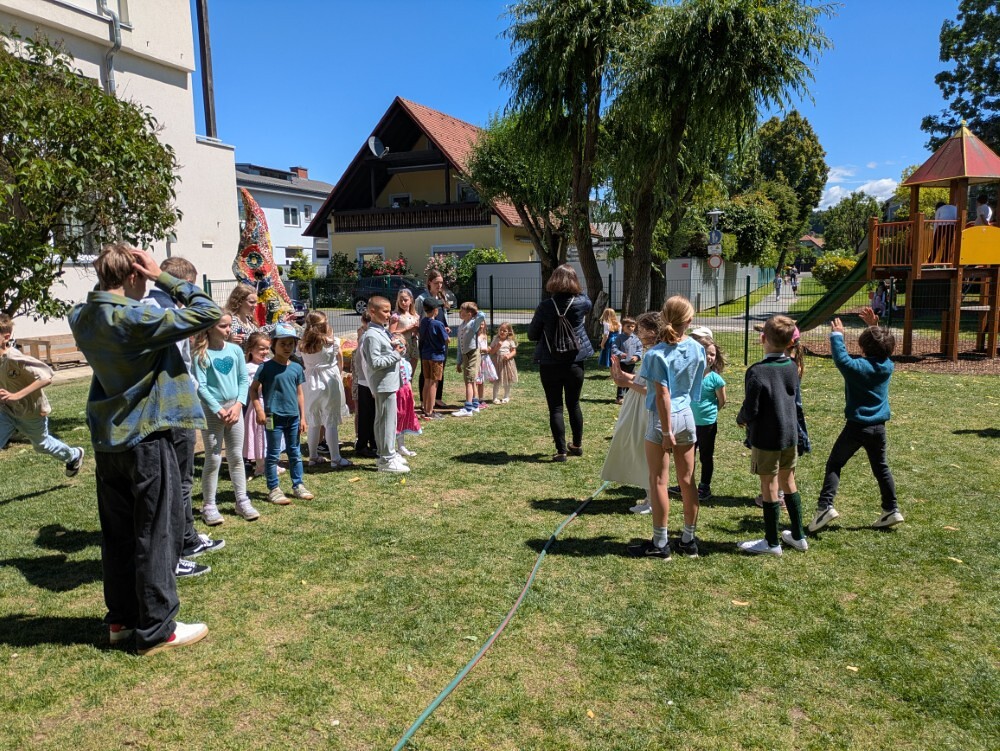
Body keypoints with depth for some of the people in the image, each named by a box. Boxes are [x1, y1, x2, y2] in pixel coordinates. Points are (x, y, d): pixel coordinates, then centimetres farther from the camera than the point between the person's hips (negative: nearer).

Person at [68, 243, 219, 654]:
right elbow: (209, 313, -19)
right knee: (157, 535, 2)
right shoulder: (138, 318, -20)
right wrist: (163, 277, -14)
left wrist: (105, 280, 11)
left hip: (107, 441, 8)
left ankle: (122, 618, 28)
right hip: (145, 439, -8)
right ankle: (156, 630, 12)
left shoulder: (82, 317, 3)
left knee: (118, 533, 16)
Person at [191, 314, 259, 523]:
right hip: (212, 409, -4)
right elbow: (201, 386, -12)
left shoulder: (235, 350, 4)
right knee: (213, 459, 1)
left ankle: (242, 501, 20)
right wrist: (219, 410, -15)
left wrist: (238, 405, -6)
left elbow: (244, 380, 5)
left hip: (234, 406, 4)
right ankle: (209, 506, 12)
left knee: (236, 457, 11)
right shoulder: (201, 354, -9)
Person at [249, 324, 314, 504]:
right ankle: (273, 489, 12)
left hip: (293, 417, 5)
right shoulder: (266, 367, -7)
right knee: (273, 454, 4)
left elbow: (299, 393, 10)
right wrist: (259, 410, -13)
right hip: (274, 417, -5)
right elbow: (253, 389, -3)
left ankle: (297, 486, 25)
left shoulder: (297, 368, 6)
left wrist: (303, 417, 8)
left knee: (295, 453, 13)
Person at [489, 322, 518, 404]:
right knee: (496, 381, 0)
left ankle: (506, 397, 23)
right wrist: (497, 346, -15)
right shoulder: (495, 340, 2)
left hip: (507, 362, 1)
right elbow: (491, 352, 0)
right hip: (497, 362, -1)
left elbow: (514, 351, 1)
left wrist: (509, 356, -17)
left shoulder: (510, 341, 1)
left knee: (507, 382, 10)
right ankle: (495, 398, 7)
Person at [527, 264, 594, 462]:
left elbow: (532, 334, -1)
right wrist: (576, 290, 17)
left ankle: (561, 450, 4)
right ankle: (577, 445, 30)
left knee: (555, 407, 5)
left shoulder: (545, 306, -13)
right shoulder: (581, 303, -8)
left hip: (549, 364, -3)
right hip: (575, 362, 3)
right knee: (574, 404, 18)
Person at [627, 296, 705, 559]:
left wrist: (666, 431, -15)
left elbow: (663, 395, -18)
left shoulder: (656, 354, -16)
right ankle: (689, 539, 23)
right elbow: (699, 379, 9)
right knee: (687, 480, 12)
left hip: (662, 419, -5)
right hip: (687, 417, 5)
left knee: (659, 482, 3)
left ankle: (660, 544, 11)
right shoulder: (697, 349, 0)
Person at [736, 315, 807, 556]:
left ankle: (772, 543, 15)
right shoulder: (791, 367, 1)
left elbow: (750, 411, -18)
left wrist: (741, 419, 2)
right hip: (790, 434, 7)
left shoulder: (757, 371, -20)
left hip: (766, 437, -7)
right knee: (788, 483, 19)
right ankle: (798, 536, 29)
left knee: (769, 487, 4)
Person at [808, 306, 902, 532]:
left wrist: (836, 335, -17)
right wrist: (874, 326, 20)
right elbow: (883, 347, 20)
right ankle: (891, 510, 23)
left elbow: (841, 359, -29)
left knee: (834, 464, 1)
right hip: (878, 427, 6)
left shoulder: (859, 367, -17)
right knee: (881, 468, 18)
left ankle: (825, 507, -11)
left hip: (857, 426, -5)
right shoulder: (888, 366, 1)